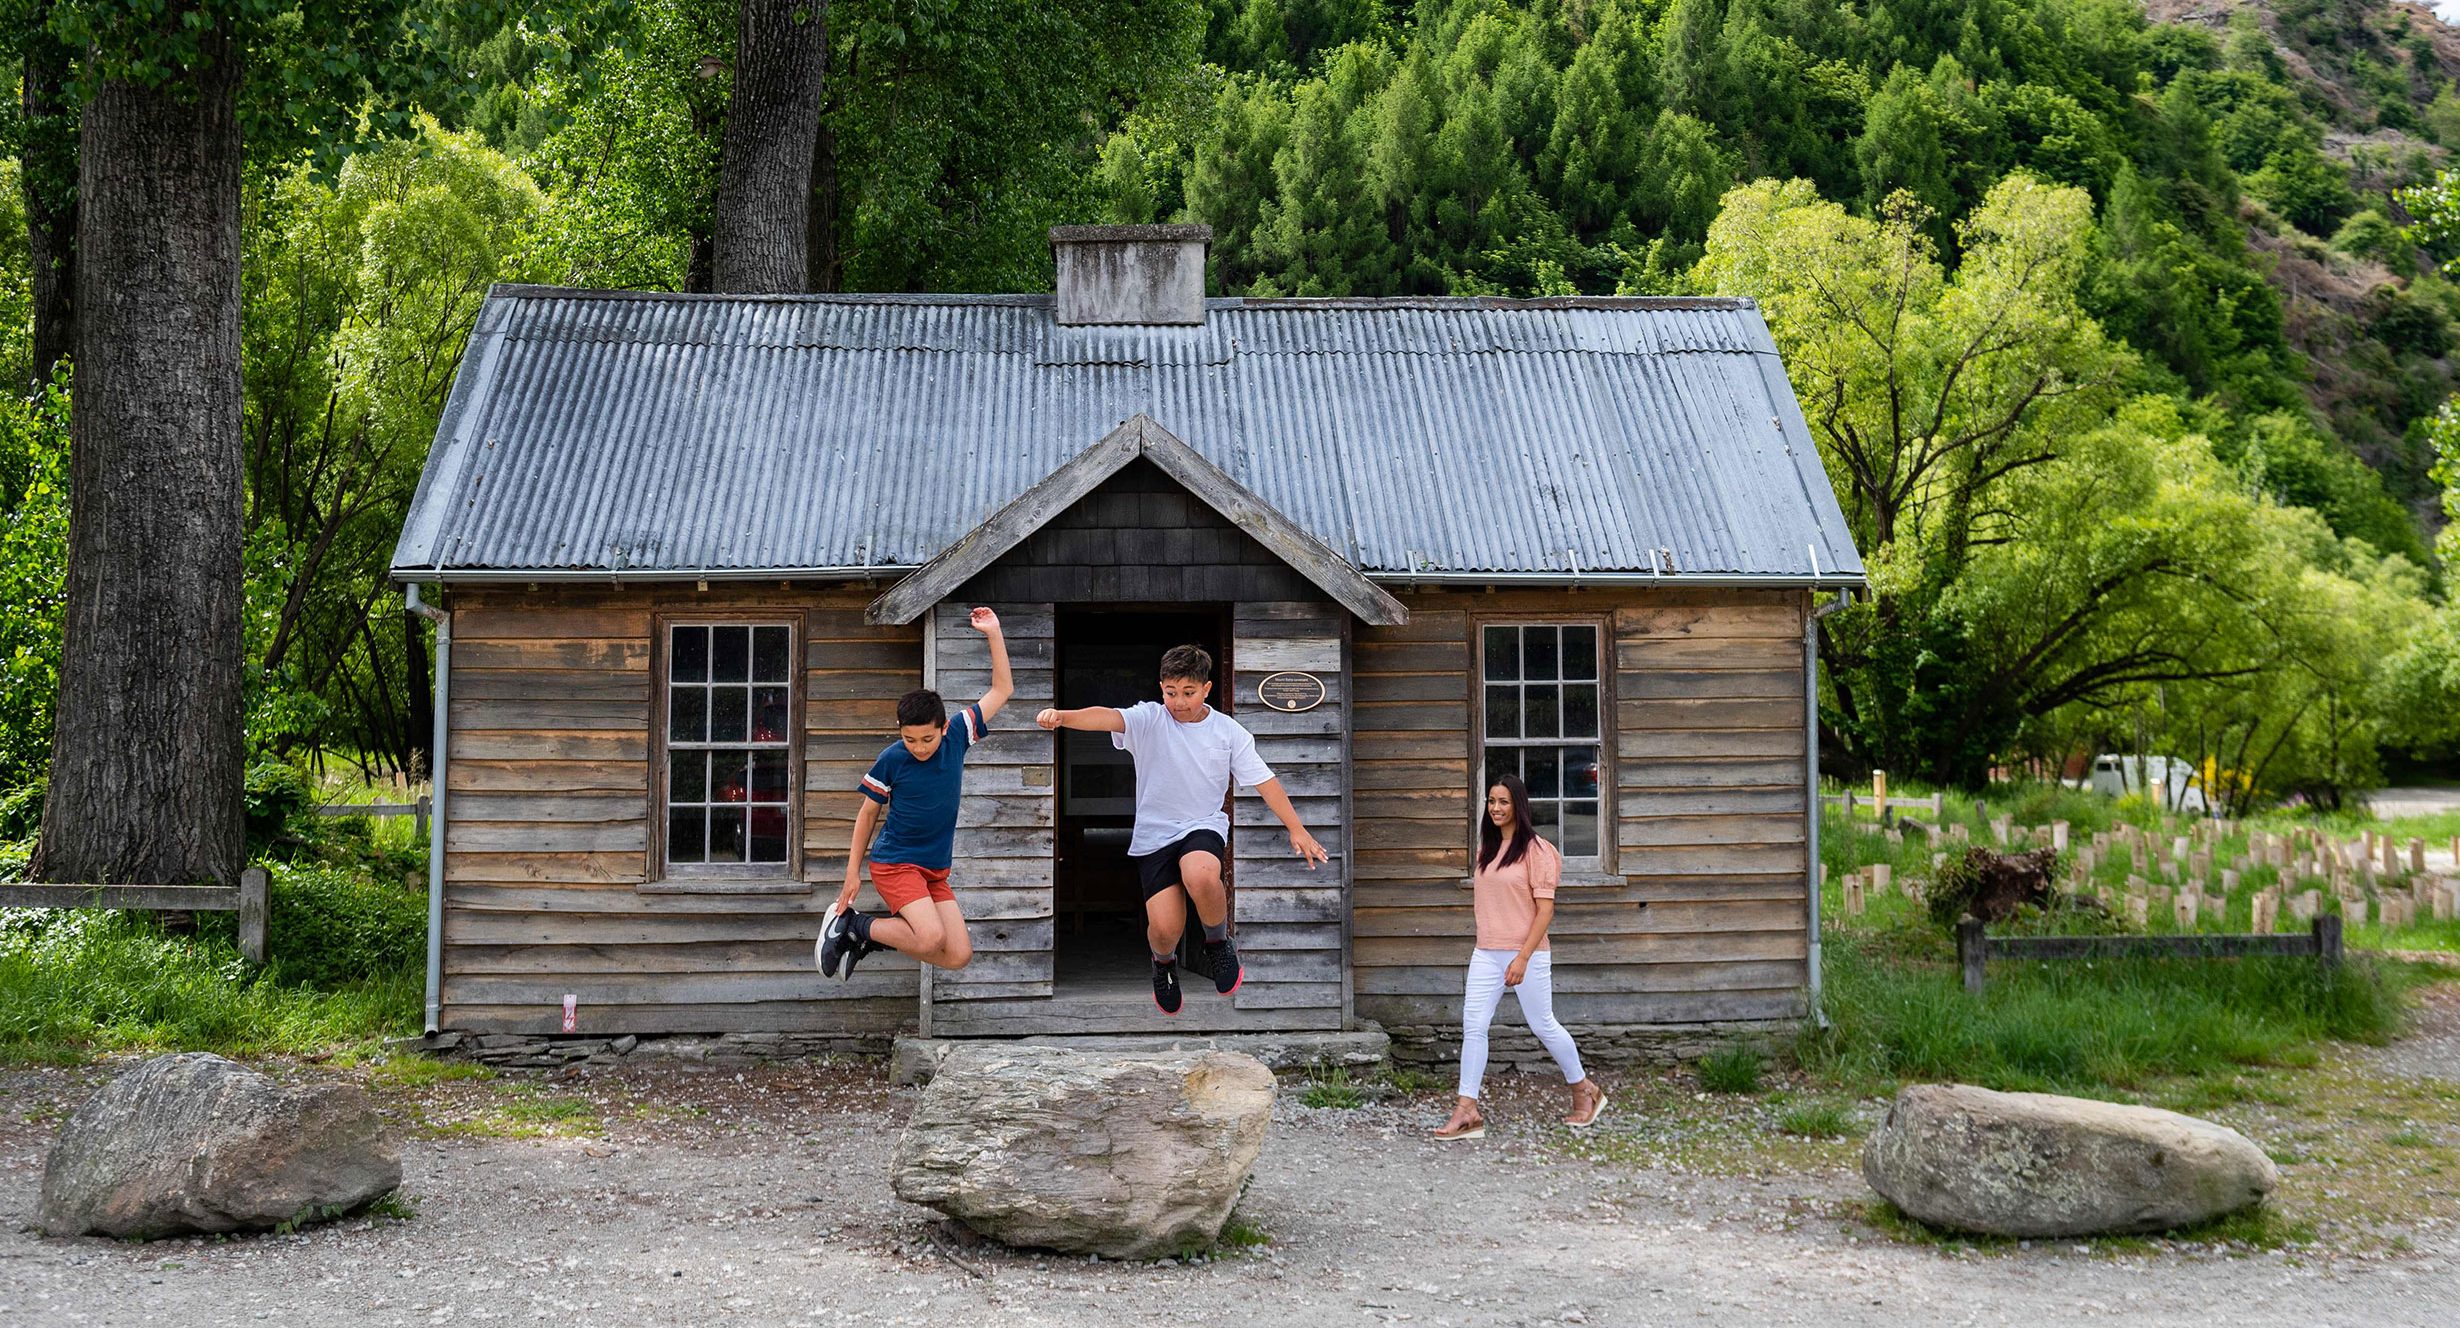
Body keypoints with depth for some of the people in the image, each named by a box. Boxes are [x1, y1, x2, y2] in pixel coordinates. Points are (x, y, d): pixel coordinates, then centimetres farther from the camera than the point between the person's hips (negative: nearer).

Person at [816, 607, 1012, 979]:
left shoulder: (957, 737, -3)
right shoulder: (891, 760, -12)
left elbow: (1002, 690, 3)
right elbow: (868, 813, 1)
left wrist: (994, 633, -6)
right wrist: (852, 871, 1)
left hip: (936, 871, 5)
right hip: (895, 863, -5)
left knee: (959, 956, -4)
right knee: (932, 939, -26)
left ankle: (867, 939, 10)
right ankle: (850, 923, -5)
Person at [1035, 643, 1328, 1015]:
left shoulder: (1229, 731, 2)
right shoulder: (1149, 720, -4)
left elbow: (1264, 781, 7)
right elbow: (1108, 717, -23)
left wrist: (1297, 829, 3)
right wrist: (1062, 716, -43)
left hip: (1204, 826, 0)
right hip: (1154, 834, 0)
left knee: (1200, 875, -37)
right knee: (1165, 929, -16)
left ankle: (1218, 943, -4)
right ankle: (1164, 963, 24)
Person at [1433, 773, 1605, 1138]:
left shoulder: (1535, 849, -10)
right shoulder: (1487, 849, 11)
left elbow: (1545, 908, -13)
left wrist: (1523, 957, -19)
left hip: (1526, 953, -6)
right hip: (1486, 954, 6)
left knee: (1543, 1025, 6)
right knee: (1473, 1026, -3)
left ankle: (1584, 1091, 27)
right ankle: (1467, 1112, -3)